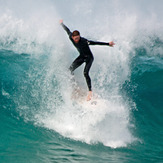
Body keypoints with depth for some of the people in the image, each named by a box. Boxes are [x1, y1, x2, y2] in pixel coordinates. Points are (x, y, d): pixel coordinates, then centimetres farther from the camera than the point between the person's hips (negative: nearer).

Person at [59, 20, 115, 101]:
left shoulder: (84, 41, -31)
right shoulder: (71, 37, -16)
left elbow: (96, 43, -31)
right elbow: (67, 30, 3)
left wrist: (108, 44, -32)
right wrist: (62, 23, 21)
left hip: (89, 57, -6)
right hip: (81, 56, 6)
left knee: (85, 73, -23)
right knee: (70, 69, -1)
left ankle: (90, 91, -19)